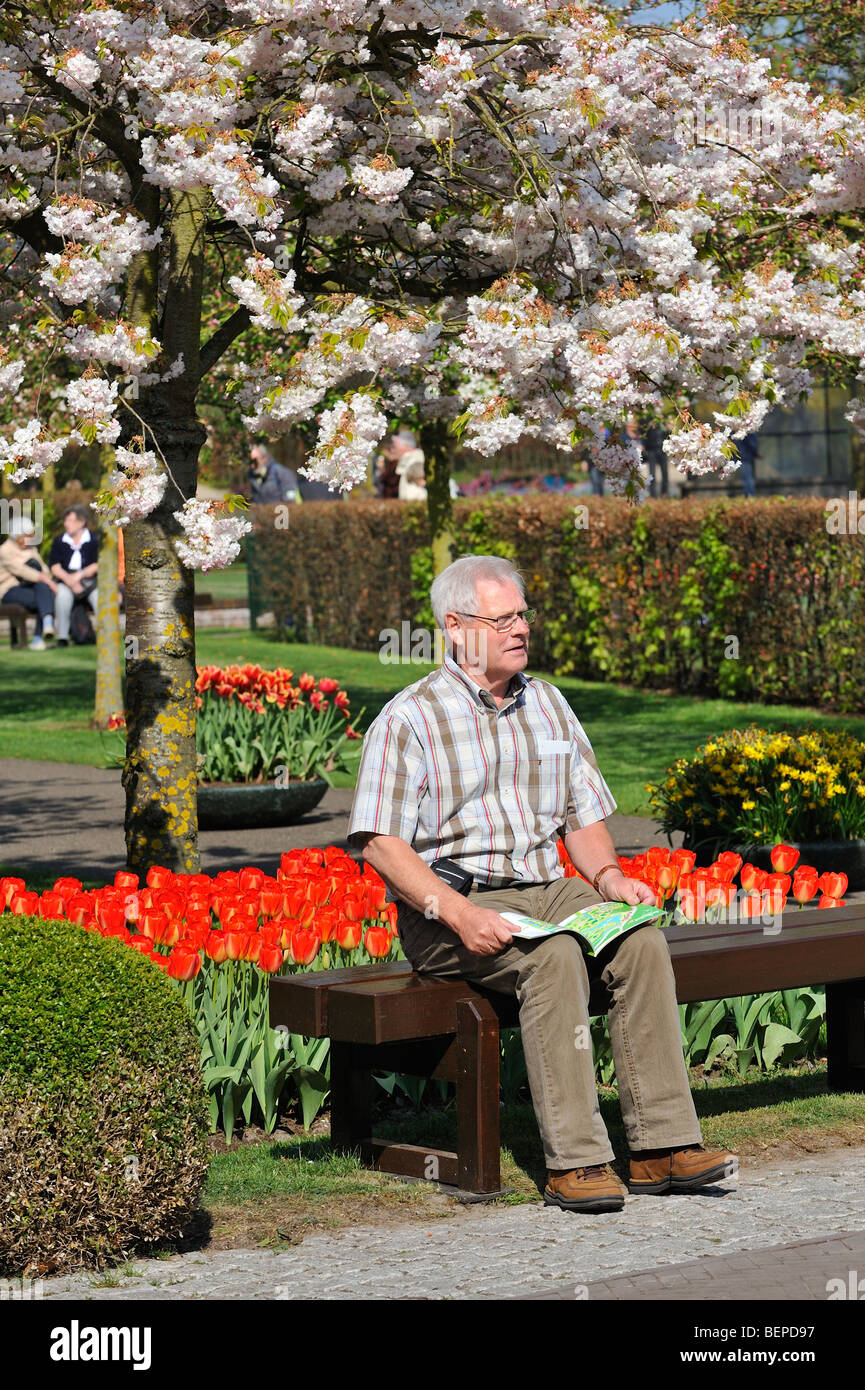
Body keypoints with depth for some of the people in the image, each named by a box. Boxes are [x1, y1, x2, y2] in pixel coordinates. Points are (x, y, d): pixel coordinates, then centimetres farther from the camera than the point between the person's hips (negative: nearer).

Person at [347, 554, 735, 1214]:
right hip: (450, 906, -5)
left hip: (548, 888, 6)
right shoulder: (409, 719, -3)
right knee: (555, 956, -34)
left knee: (642, 940, -24)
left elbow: (584, 813, 22)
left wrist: (607, 875, -1)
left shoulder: (547, 705, 17)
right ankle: (574, 1162, -34)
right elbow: (379, 841, -10)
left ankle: (663, 1146, -24)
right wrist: (458, 913, -24)